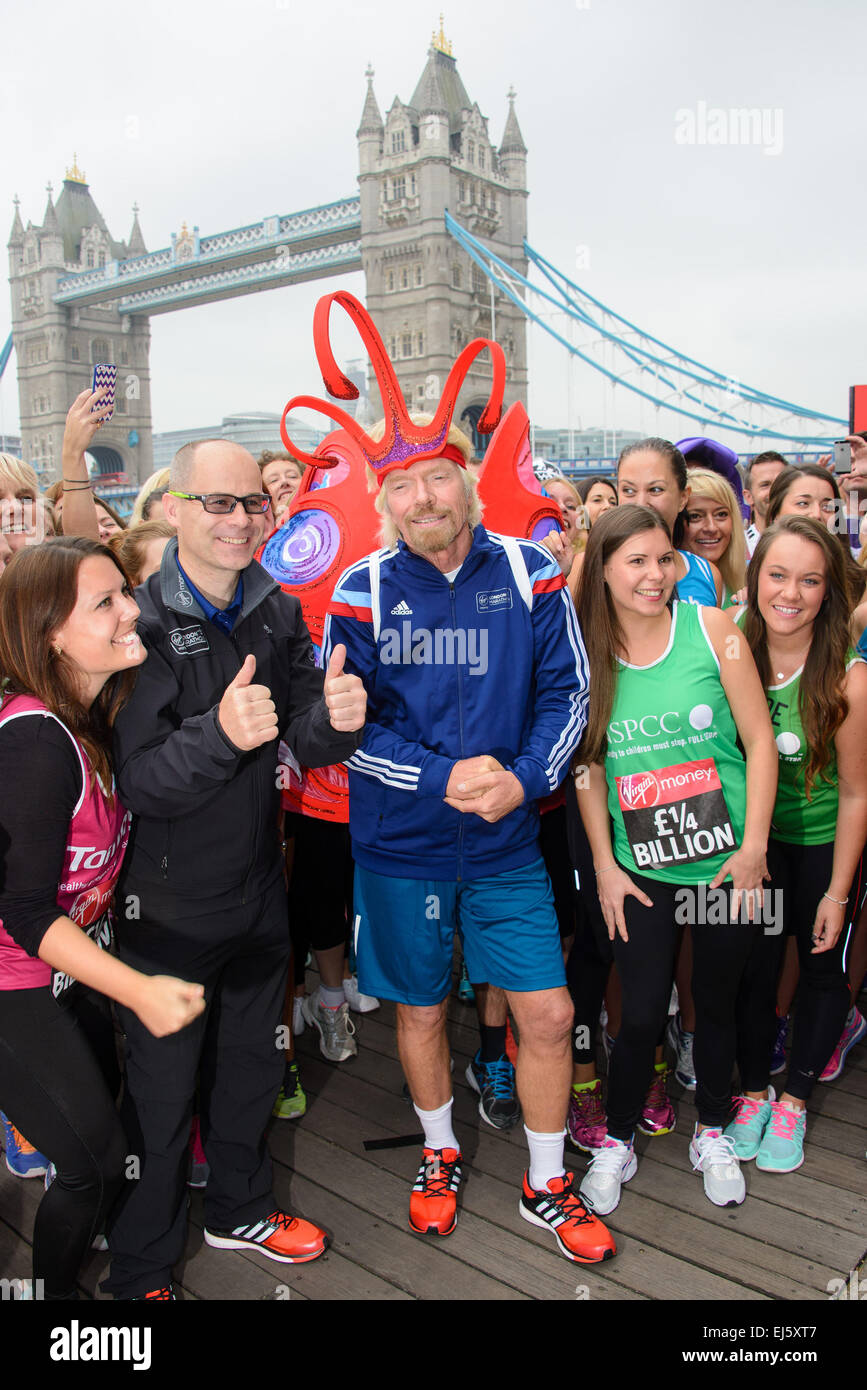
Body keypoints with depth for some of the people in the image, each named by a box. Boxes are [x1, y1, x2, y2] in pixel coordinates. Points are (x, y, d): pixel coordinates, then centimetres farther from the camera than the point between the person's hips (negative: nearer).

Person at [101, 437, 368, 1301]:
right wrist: (218, 735, -41)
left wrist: (336, 720, -23)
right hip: (167, 904, -5)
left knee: (250, 1065, 23)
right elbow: (135, 781, -22)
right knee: (161, 1092, 10)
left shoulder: (277, 614, -1)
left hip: (258, 891, 6)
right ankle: (139, 1268, 35)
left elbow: (307, 744, 0)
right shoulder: (140, 622, -18)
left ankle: (237, 1208, 49)